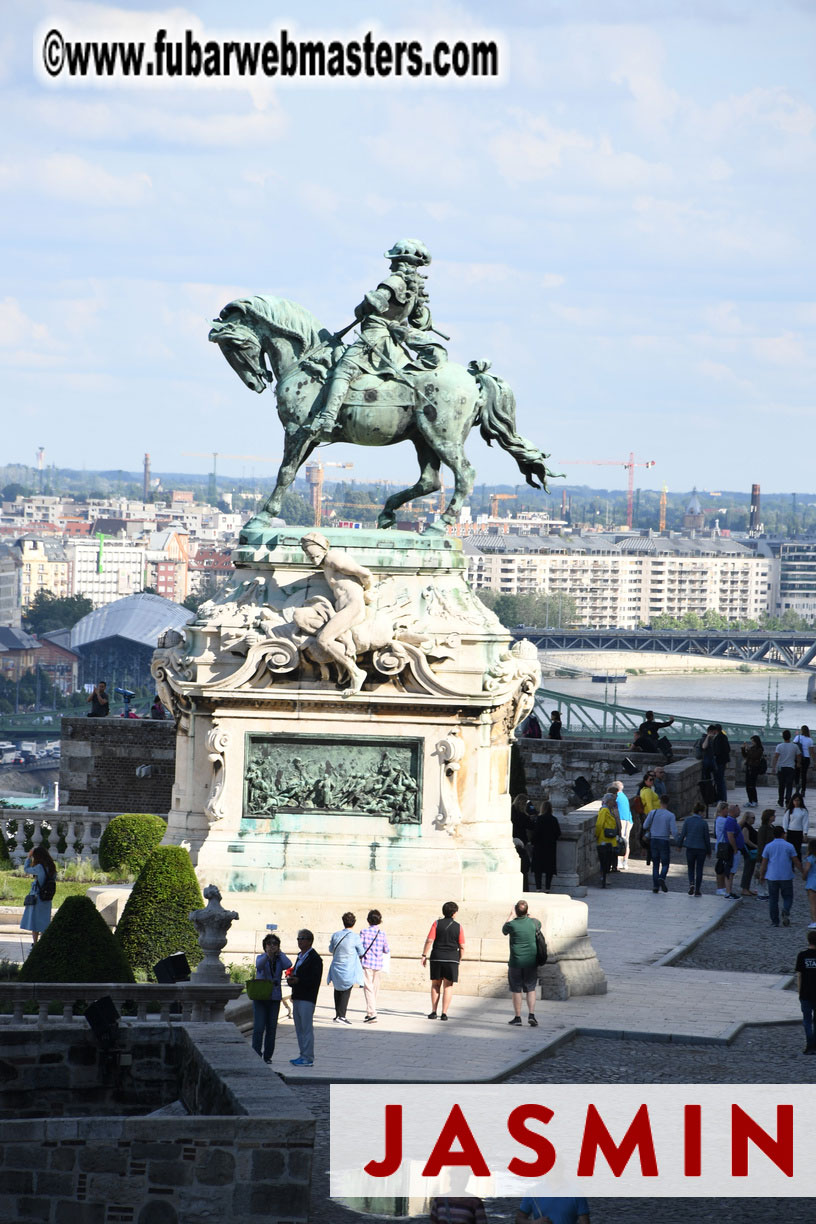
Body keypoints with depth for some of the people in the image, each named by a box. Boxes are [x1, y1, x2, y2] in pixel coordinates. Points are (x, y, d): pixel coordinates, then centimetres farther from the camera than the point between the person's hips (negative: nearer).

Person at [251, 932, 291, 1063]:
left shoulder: (279, 960, 6)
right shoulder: (261, 958, 0)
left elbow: (288, 965, -14)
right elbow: (259, 965, -23)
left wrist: (279, 952, -7)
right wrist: (267, 954, -41)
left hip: (274, 998, 2)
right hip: (260, 997, -2)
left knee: (271, 1028, 4)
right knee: (259, 1027, -7)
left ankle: (267, 1056, 12)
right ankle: (256, 1054, -1)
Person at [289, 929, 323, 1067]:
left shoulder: (315, 959, -10)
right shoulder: (300, 957, 19)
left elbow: (315, 979, -17)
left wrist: (298, 980, -24)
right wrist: (292, 979, 6)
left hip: (307, 999, -10)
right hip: (297, 998, 10)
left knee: (307, 1028, -8)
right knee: (299, 1028, 13)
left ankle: (308, 1058, -6)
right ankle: (303, 1056, 19)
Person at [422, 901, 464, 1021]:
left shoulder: (437, 923, 0)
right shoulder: (458, 926, 0)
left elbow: (429, 940, -8)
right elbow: (462, 946, 0)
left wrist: (424, 955, -3)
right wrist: (459, 959, 12)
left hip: (437, 957, 0)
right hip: (452, 959, 0)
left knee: (435, 984, 11)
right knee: (448, 986, 5)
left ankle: (433, 1012, 8)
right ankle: (444, 1013, -2)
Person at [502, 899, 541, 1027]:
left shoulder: (512, 924, -12)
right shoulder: (533, 922, -5)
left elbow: (504, 931, 13)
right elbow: (539, 926, 21)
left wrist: (511, 915, 21)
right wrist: (530, 916, 34)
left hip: (516, 962, -2)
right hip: (531, 962, 2)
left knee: (516, 990, 7)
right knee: (531, 989, 11)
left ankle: (517, 1017, 10)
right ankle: (531, 1014, -1)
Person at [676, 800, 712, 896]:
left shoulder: (687, 820, -3)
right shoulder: (704, 823, -9)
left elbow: (683, 834, -3)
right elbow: (707, 838, -4)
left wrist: (679, 845, 10)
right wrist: (709, 851, 5)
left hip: (690, 848, 2)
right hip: (701, 848, -2)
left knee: (691, 869, 14)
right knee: (699, 869, 9)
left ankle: (691, 884, -12)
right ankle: (697, 891, 9)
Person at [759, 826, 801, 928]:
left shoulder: (768, 846, 1)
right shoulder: (789, 846, -3)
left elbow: (764, 863, 2)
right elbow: (796, 862, -1)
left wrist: (761, 875, 14)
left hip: (772, 877, 1)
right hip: (786, 877, -1)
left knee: (773, 899, 9)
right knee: (787, 897, 8)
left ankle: (774, 921, 7)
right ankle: (786, 911, -22)